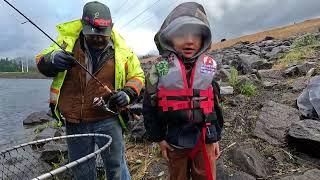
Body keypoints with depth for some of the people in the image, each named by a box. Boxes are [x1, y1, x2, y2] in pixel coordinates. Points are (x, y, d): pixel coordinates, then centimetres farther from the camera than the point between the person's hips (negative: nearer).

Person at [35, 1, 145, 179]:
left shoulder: (121, 50, -5)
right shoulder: (68, 41, -2)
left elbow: (137, 76, 5)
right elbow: (41, 62, 3)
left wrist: (128, 94, -15)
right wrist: (52, 59, -22)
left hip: (108, 120, -2)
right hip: (74, 123, 3)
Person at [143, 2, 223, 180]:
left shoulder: (208, 67, -1)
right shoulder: (161, 68, -9)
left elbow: (215, 105, 6)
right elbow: (150, 107, -3)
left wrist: (216, 137, 8)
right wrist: (159, 138, -3)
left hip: (204, 140, 2)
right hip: (174, 142, -1)